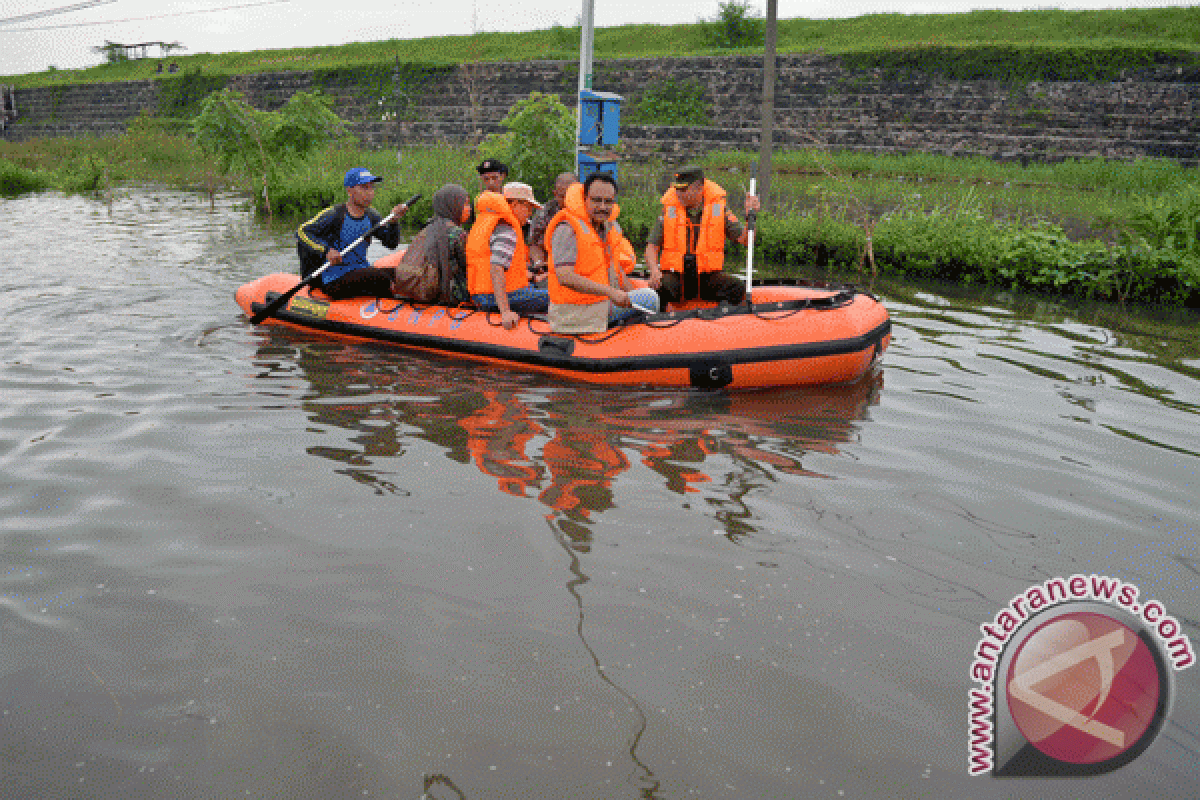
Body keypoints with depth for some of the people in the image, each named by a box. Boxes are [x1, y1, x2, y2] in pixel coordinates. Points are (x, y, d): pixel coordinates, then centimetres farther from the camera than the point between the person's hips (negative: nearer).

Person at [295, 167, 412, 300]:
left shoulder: (371, 216, 8)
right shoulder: (334, 215, -10)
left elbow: (391, 244, 4)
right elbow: (301, 232, -15)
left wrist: (394, 221, -15)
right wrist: (326, 250, -31)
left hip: (361, 272, 7)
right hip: (335, 282, -7)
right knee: (380, 276, -28)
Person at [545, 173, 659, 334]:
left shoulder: (612, 227, 8)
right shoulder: (567, 229, -20)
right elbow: (565, 277, -30)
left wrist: (631, 299, 14)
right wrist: (610, 291, -32)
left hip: (606, 304, 9)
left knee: (650, 298, 13)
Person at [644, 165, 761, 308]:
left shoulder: (718, 210, 3)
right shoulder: (669, 211, 3)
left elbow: (744, 239, 2)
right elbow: (651, 247, 1)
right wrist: (654, 270, -19)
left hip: (707, 276, 1)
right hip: (676, 275, -1)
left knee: (737, 288, -25)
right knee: (661, 288, -33)